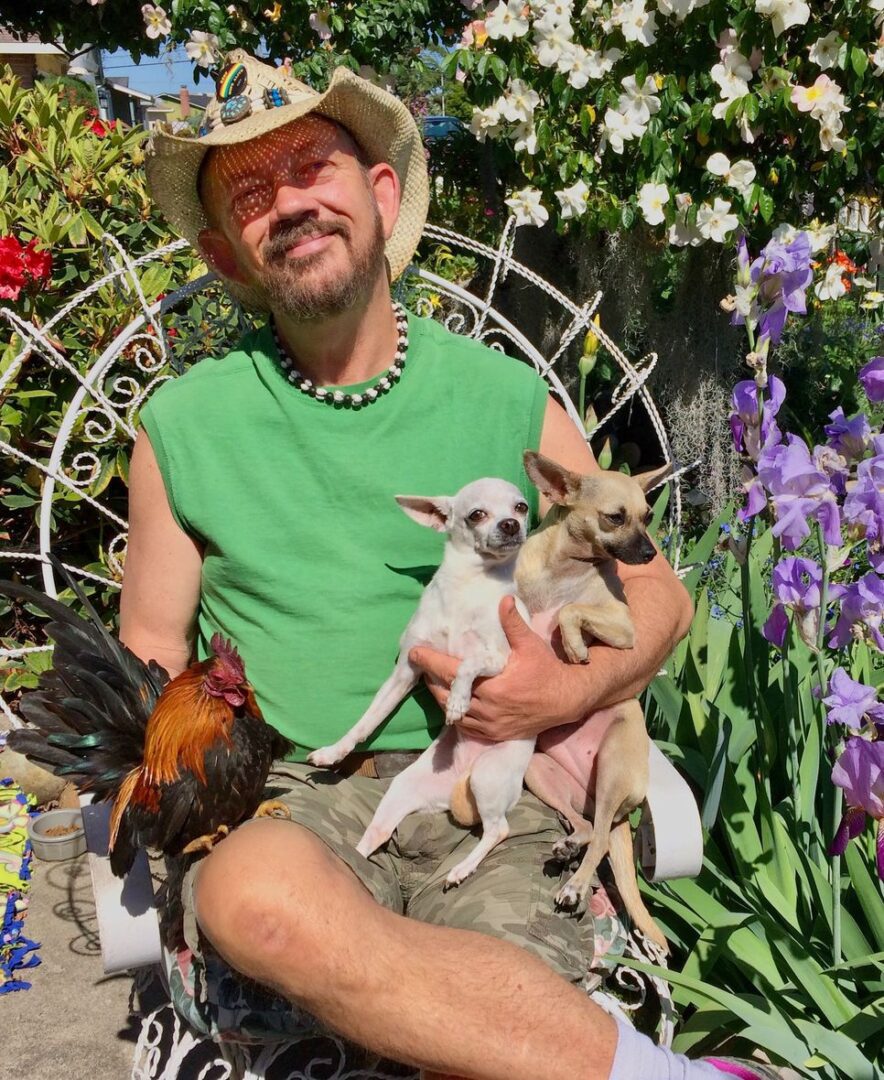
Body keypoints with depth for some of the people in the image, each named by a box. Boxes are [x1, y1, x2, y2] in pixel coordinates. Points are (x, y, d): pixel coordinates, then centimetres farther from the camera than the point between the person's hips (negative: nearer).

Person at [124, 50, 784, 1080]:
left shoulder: (509, 402, 5)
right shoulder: (183, 427, 5)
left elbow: (657, 593, 12)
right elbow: (151, 650, 13)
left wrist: (571, 691, -10)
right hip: (283, 805, 2)